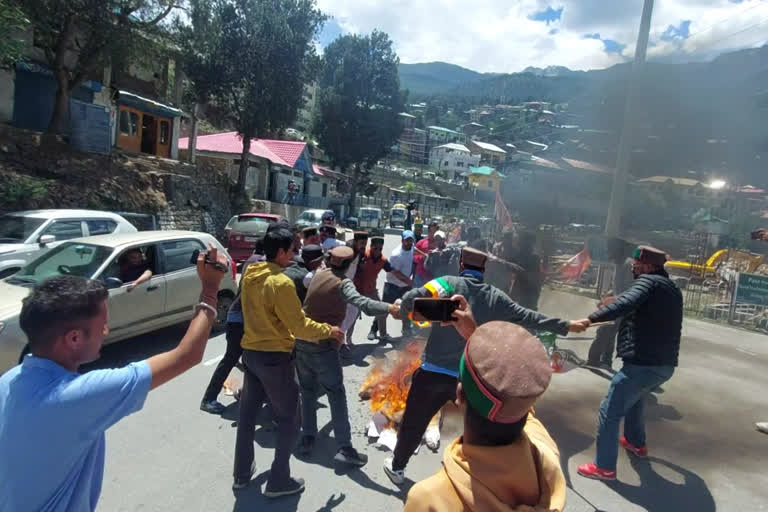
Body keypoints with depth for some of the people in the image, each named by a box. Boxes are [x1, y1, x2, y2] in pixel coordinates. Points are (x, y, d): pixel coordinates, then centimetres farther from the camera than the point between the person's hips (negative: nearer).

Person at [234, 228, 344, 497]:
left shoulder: (249, 275, 3)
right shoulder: (281, 282, -23)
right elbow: (299, 326, -20)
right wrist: (328, 330, -6)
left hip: (250, 352, 8)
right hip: (275, 357, -8)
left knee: (247, 413, 20)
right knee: (289, 420, 9)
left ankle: (241, 474, 35)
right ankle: (279, 481, 17)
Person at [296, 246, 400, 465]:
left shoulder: (319, 275, 7)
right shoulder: (343, 283, -13)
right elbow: (360, 302, -32)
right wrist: (389, 308, -42)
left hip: (302, 341, 7)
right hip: (323, 345, -7)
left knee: (308, 391, 18)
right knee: (337, 395, -1)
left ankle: (307, 437, 21)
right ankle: (344, 447, -3)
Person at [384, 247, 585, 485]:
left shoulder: (449, 283, -7)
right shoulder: (496, 297, 1)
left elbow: (412, 298, -18)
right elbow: (529, 318, 7)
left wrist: (405, 312, 5)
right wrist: (566, 326, 19)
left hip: (434, 371, -1)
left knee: (414, 421, 17)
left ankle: (397, 467, 34)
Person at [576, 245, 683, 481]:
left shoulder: (648, 281, -10)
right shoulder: (672, 288, 18)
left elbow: (625, 304, -29)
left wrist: (591, 319, -29)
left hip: (643, 363, -10)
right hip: (665, 364, 10)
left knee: (610, 411, -2)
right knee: (634, 396, 34)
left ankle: (604, 467, 3)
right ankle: (636, 443, 47)